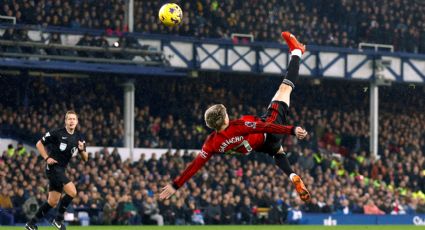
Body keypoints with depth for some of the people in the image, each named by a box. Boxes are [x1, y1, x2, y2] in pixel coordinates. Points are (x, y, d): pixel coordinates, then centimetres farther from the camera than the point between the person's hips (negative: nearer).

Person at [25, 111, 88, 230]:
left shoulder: (79, 137, 7)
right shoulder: (57, 133, -10)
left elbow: (85, 158, 9)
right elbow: (39, 144, -1)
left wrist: (82, 150, -11)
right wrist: (47, 158, -10)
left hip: (61, 170, 7)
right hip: (53, 167, -7)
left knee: (52, 202, 10)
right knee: (72, 192, -20)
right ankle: (58, 219, -6)